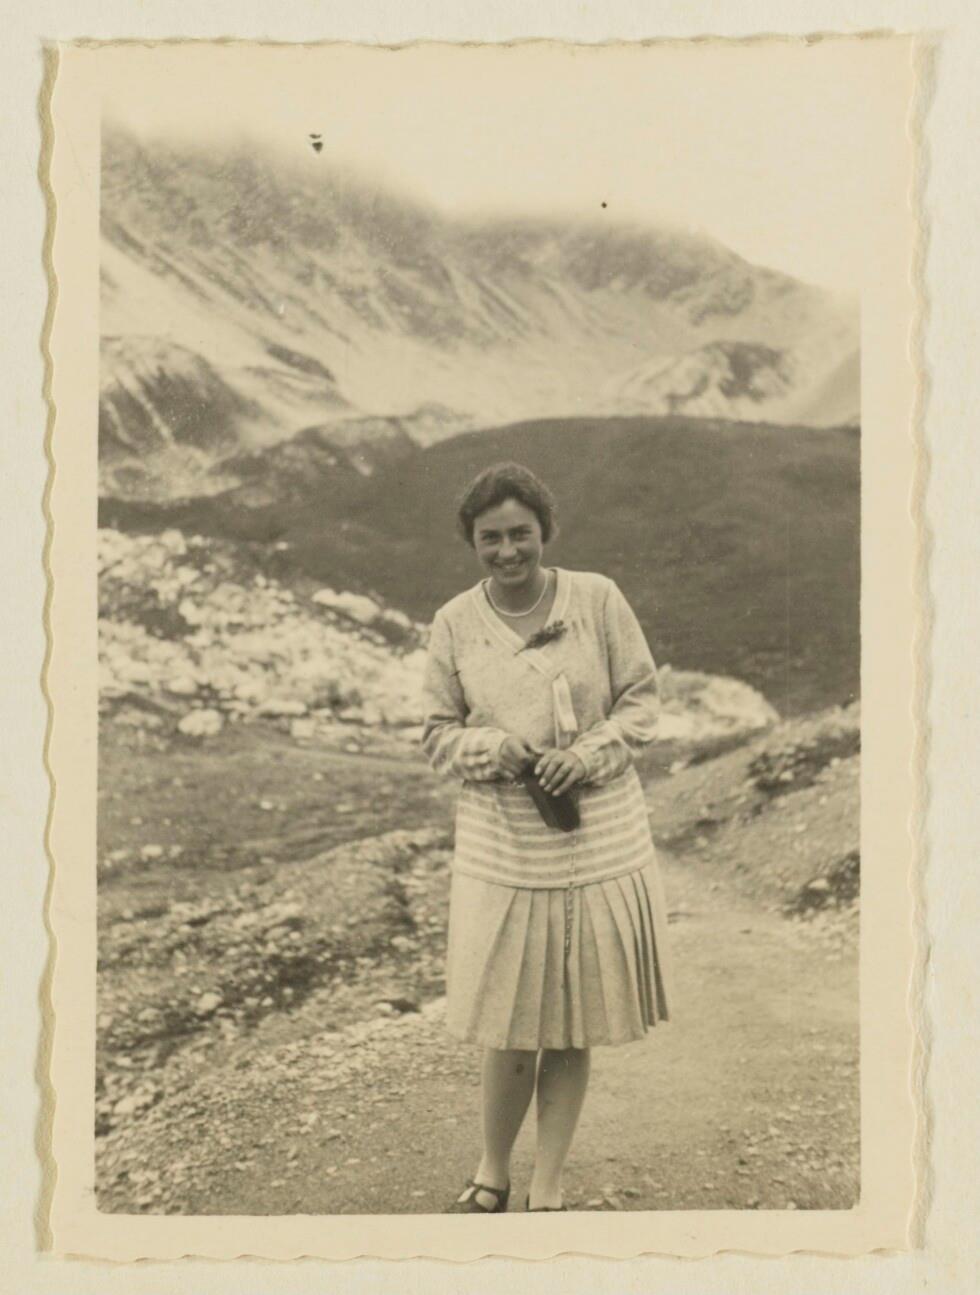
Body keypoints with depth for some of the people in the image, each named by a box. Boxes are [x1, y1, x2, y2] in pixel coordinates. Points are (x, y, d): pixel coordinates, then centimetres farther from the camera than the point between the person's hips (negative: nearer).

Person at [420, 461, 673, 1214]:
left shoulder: (598, 599, -3)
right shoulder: (455, 623, -1)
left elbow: (643, 702, 2)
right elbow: (438, 736, 5)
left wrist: (588, 754, -15)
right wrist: (496, 747, -15)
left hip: (600, 842, 0)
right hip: (501, 848, 0)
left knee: (574, 1029, 10)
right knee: (510, 1027, 5)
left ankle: (548, 1190, 27)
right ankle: (493, 1174, 31)